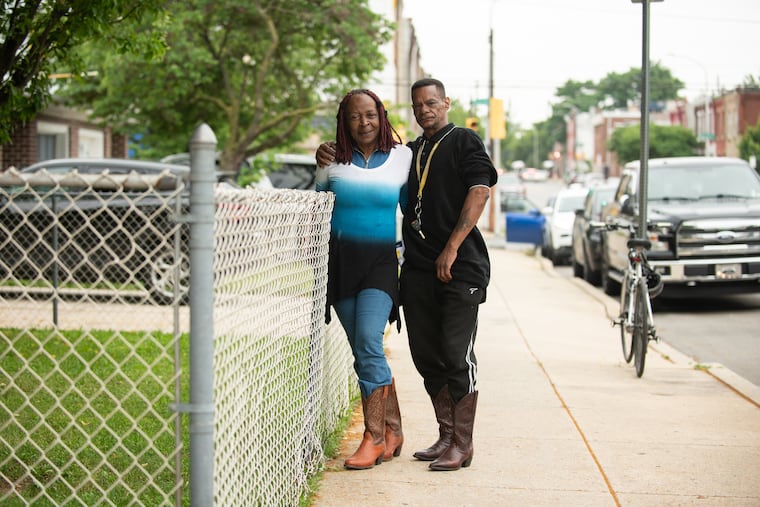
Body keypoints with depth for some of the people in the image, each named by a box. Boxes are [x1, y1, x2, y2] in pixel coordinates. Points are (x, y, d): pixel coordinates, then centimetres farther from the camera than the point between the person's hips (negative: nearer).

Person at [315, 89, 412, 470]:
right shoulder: (333, 160, 5)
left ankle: (374, 437, -12)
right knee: (361, 350, 5)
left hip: (381, 262, -2)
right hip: (341, 262, 2)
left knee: (368, 342, -18)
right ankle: (392, 431, 17)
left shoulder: (402, 157, 4)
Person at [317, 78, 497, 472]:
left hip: (460, 267, -6)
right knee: (426, 356, 8)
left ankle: (462, 445, -1)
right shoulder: (409, 152, 20)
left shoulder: (464, 141, 2)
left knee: (457, 354, -6)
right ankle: (446, 436, 19)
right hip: (417, 268, 7)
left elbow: (479, 192, -10)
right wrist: (330, 158, 5)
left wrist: (451, 248, -17)